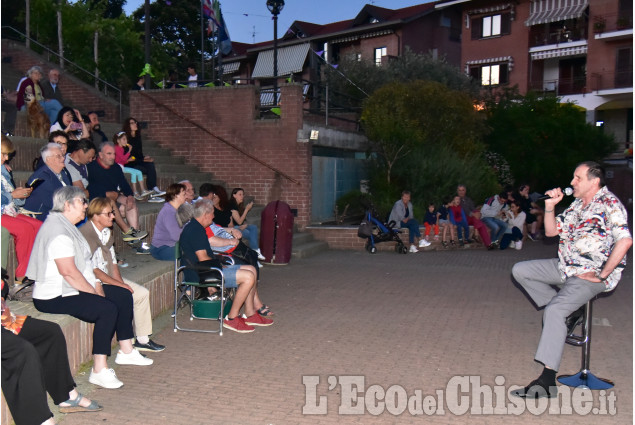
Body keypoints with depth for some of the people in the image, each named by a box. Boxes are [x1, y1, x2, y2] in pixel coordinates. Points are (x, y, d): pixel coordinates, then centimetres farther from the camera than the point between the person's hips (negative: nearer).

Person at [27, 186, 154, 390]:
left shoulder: (68, 226, 15)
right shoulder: (58, 230, -20)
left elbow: (84, 263, 15)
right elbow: (68, 271, -25)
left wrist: (97, 286, 3)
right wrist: (94, 293, -17)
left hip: (72, 288, 11)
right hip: (55, 297, -11)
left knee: (123, 295, 10)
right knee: (108, 308, -27)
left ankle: (126, 351, 19)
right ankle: (99, 371, -22)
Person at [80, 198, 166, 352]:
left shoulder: (106, 232, 10)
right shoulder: (85, 235, -20)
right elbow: (93, 270, -22)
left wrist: (120, 281, -5)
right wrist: (119, 285, -19)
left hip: (110, 279, 9)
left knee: (143, 293, 2)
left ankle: (142, 339, 10)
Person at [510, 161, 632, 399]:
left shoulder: (610, 205, -13)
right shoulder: (577, 204, 14)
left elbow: (625, 241, -26)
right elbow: (551, 231, 18)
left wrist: (601, 275, -23)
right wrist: (550, 207, 0)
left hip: (591, 275, -9)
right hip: (566, 267, 9)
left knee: (554, 310, -29)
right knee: (520, 270, 5)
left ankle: (547, 381, -30)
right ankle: (568, 313, 4)